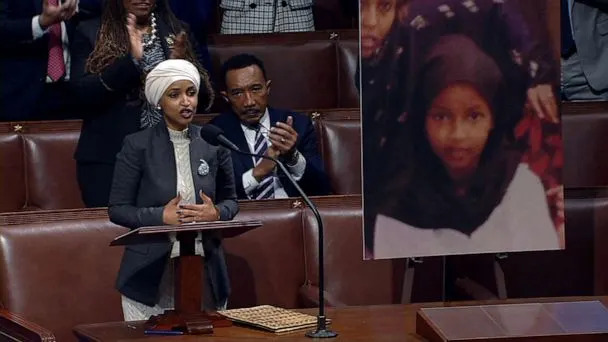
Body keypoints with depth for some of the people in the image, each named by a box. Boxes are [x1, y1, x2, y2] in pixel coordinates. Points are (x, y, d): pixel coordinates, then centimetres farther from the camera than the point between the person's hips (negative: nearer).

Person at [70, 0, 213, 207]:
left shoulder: (175, 31, 10)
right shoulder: (91, 33, 2)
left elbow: (203, 97, 8)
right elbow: (83, 94, -11)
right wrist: (131, 60, -20)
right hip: (108, 158, -2)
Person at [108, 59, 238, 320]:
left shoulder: (213, 143, 5)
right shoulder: (137, 146, -3)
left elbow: (230, 201, 13)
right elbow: (117, 209, -3)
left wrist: (216, 213, -10)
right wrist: (162, 216, -18)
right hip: (151, 276, -3)